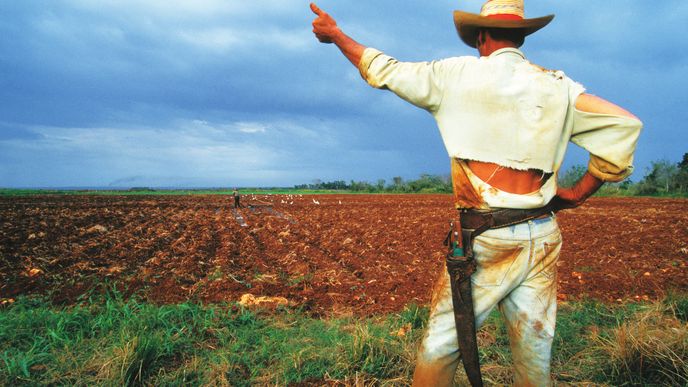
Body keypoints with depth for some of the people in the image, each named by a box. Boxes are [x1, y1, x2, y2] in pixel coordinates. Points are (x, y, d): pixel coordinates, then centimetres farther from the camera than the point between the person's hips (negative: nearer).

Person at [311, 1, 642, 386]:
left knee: (440, 349, 5)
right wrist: (579, 193, 8)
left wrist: (335, 34, 23)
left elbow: (384, 71, 8)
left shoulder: (459, 73, -1)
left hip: (485, 239, -4)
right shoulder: (557, 86, 7)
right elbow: (625, 127, 1)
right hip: (542, 238, 4)